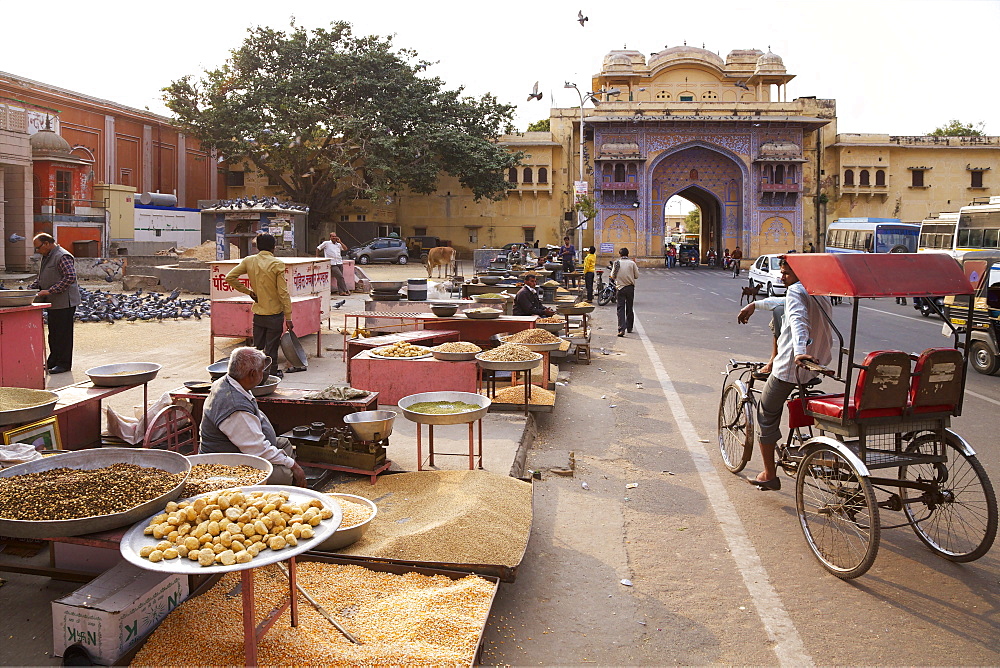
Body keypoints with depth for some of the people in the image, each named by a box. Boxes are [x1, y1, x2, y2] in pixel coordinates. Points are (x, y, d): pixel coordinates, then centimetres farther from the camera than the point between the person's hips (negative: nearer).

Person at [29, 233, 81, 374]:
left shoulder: (63, 257, -15)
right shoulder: (47, 257, 18)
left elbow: (70, 277, -25)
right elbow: (41, 279, 27)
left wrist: (50, 291, -25)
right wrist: (30, 289, 10)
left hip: (64, 303, -10)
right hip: (53, 303, 10)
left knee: (63, 333, -4)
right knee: (53, 333, 15)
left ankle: (64, 363, 2)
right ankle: (53, 361, 24)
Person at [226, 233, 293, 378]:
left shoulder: (249, 261, 0)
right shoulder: (277, 264, -12)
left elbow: (229, 277, -1)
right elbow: (283, 293, -13)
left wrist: (248, 291, 5)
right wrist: (288, 317, -9)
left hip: (258, 313, 4)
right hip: (275, 313, -4)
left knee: (257, 347, 15)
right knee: (271, 349, 4)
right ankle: (271, 375, 11)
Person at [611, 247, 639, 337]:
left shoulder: (617, 262, -4)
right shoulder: (632, 263, -3)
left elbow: (613, 276, 1)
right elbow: (637, 276, 2)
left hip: (620, 287, -1)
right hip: (630, 287, 1)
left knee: (621, 308, -3)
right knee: (629, 308, 14)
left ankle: (621, 329, -17)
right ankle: (629, 328, 25)